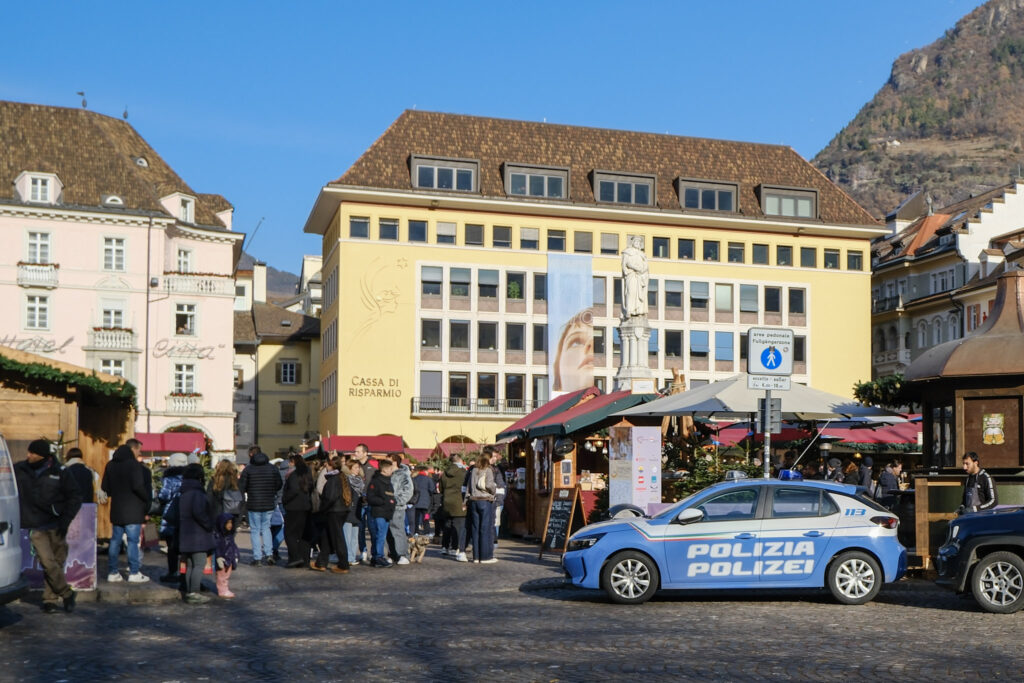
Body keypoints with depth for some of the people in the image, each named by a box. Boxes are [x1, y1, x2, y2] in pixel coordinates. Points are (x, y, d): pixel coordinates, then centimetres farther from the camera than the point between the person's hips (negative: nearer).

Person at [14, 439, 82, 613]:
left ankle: (50, 599, 18)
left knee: (57, 563, 4)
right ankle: (67, 593, 6)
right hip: (36, 528, 0)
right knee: (48, 563, -10)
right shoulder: (18, 470, 1)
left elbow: (75, 497, 1)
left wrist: (66, 519, -10)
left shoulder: (59, 473, -4)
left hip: (57, 527, 0)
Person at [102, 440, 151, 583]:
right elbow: (138, 486, -20)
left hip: (116, 509, 7)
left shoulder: (111, 465, 10)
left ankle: (112, 572, 13)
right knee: (133, 541, -3)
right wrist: (147, 499, -6)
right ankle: (134, 573, -1)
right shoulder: (134, 464, -13)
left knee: (115, 540, 11)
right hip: (133, 510, -7)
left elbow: (104, 487, 12)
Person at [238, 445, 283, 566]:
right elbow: (279, 485, 7)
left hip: (253, 505, -3)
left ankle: (257, 558, 4)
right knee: (266, 528, 16)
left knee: (255, 530, 6)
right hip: (269, 504, 3)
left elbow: (241, 487, -7)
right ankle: (268, 553, 3)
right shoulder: (272, 468, 2)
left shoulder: (248, 469, -9)